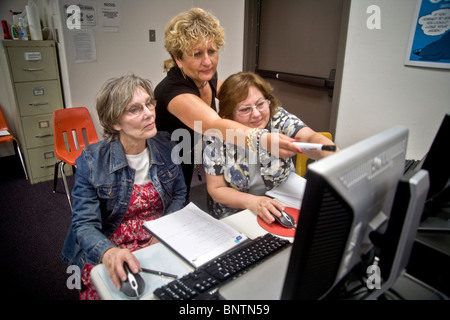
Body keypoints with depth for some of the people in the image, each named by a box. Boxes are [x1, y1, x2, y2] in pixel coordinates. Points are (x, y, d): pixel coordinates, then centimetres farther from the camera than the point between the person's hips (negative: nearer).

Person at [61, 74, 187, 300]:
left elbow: (179, 194, 6)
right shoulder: (91, 162, -13)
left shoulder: (166, 145, -3)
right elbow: (85, 224, -12)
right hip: (104, 253, -2)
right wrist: (109, 253, -33)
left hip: (160, 244, 2)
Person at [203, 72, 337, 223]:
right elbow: (216, 189, -9)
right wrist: (252, 202, -26)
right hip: (235, 214, -3)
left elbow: (310, 138, -30)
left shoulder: (279, 118, -13)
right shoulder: (219, 138, -14)